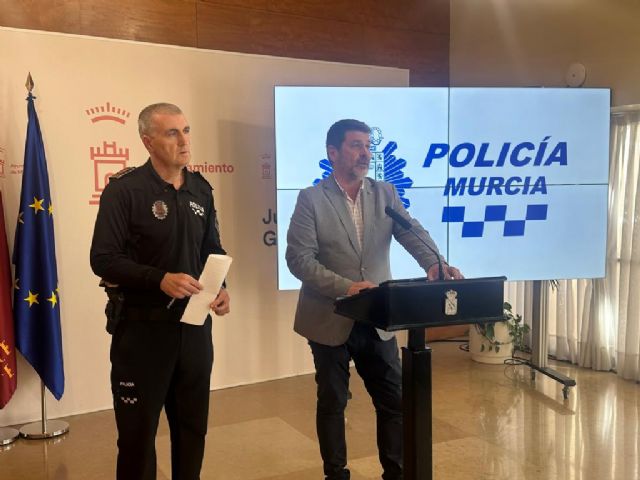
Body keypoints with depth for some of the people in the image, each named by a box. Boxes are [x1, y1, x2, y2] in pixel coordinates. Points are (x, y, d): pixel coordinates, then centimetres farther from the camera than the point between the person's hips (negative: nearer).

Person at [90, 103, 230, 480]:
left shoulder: (201, 190, 6)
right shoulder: (124, 189, -11)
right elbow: (103, 258, -15)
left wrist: (221, 289, -5)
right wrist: (160, 279, -27)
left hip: (194, 324, 5)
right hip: (142, 325, -5)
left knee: (193, 426, 17)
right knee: (138, 431, 10)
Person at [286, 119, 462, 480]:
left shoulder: (386, 194, 4)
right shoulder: (311, 199, -7)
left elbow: (413, 233, -8)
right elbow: (299, 258, -14)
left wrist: (435, 263, -29)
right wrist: (345, 287, -25)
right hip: (330, 320, -3)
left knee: (394, 400, 10)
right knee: (332, 403, 12)